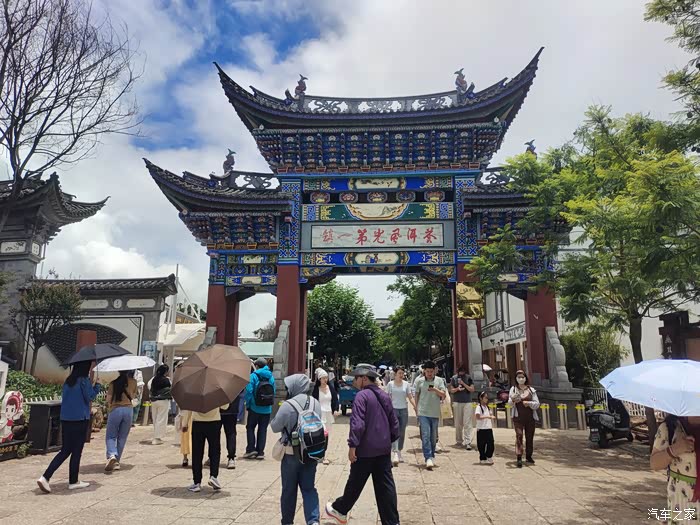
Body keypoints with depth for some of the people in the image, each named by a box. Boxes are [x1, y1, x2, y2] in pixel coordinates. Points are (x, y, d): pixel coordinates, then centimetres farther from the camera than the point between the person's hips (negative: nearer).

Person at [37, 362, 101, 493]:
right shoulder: (84, 380, -12)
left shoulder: (68, 381, 10)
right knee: (76, 451, 6)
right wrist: (96, 385, -1)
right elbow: (90, 397, -13)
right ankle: (73, 481, 17)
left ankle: (45, 478, 3)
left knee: (65, 450, 14)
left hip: (65, 419, 7)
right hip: (80, 419, -7)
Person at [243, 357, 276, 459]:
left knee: (250, 428, 12)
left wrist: (248, 404, -2)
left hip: (255, 408, -3)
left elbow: (249, 391, -14)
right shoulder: (271, 377, 2)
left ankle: (251, 449, 5)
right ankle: (260, 452, 11)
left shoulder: (253, 376, -9)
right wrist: (269, 403, 10)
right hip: (267, 409, 3)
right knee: (262, 430, 10)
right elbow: (273, 392, 1)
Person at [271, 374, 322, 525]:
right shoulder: (316, 403, -2)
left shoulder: (287, 405, -18)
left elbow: (275, 427, -8)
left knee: (289, 490, 13)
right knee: (309, 488, 12)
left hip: (291, 453, -4)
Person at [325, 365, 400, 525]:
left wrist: (352, 445, -18)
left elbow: (357, 423, -22)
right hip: (384, 449, 6)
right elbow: (394, 422, 14)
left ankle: (340, 510, 32)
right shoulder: (385, 396, 9)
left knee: (355, 483, 12)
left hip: (365, 450, -6)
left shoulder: (362, 396, -15)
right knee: (385, 486, 8)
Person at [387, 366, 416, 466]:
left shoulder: (406, 384, 5)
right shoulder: (390, 384, 0)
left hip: (404, 410, 3)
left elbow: (410, 397, 4)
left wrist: (415, 406, -10)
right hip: (393, 409, -3)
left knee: (402, 433, 9)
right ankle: (395, 454, -21)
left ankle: (399, 452, 23)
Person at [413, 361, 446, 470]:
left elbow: (444, 395, -3)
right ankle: (428, 458, -11)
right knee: (425, 435, -10)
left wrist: (436, 390, -21)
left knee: (433, 437, 12)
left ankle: (432, 456, 27)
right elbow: (416, 395, 9)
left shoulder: (439, 380, 2)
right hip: (423, 413, -2)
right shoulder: (419, 381, 0)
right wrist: (417, 409, 10)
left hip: (435, 413, 2)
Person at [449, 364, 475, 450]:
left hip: (467, 402, -1)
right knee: (458, 423, 7)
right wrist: (457, 389, -14)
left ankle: (468, 442, -9)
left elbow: (472, 389, -2)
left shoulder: (469, 378, 3)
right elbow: (451, 390, 6)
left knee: (467, 423, -8)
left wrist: (463, 383, -13)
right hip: (457, 402, 1)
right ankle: (459, 441, 18)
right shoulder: (454, 378, 4)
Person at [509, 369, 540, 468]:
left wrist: (528, 403, -16)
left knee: (529, 437, 10)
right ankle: (519, 458, -16)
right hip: (518, 417, -2)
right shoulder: (513, 389, 1)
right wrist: (513, 400, -30)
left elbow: (537, 404, 3)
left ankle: (528, 456, 28)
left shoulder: (531, 390, 6)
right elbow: (510, 403, -8)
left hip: (530, 417, 3)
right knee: (519, 435, -14)